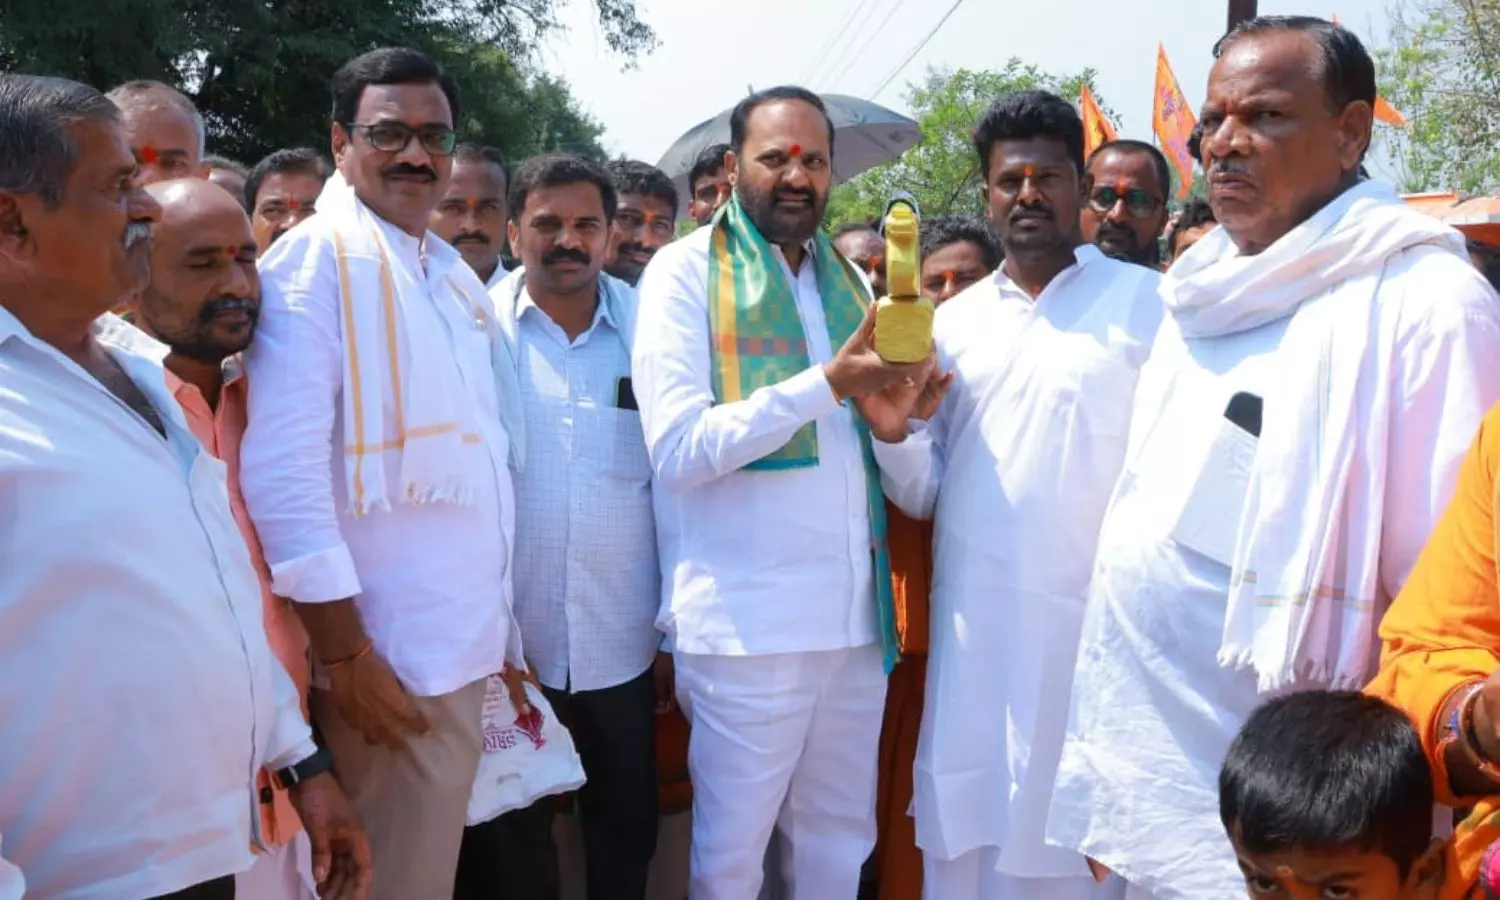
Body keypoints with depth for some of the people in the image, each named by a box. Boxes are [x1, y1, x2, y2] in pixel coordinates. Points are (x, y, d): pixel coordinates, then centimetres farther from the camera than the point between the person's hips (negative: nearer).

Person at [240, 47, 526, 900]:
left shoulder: (452, 271, 13)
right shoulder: (315, 260, -12)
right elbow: (282, 469, -20)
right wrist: (344, 653, -20)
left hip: (469, 642, 8)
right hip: (391, 655, -7)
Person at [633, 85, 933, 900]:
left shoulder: (848, 279, 14)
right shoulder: (686, 271, -5)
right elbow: (679, 448, -17)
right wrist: (827, 384, -20)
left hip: (854, 613, 6)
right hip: (747, 619, -6)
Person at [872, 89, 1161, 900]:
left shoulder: (1147, 303, -2)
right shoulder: (955, 321, 11)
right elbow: (922, 495, 10)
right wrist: (892, 430, -10)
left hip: (1096, 629, -3)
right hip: (973, 632, 4)